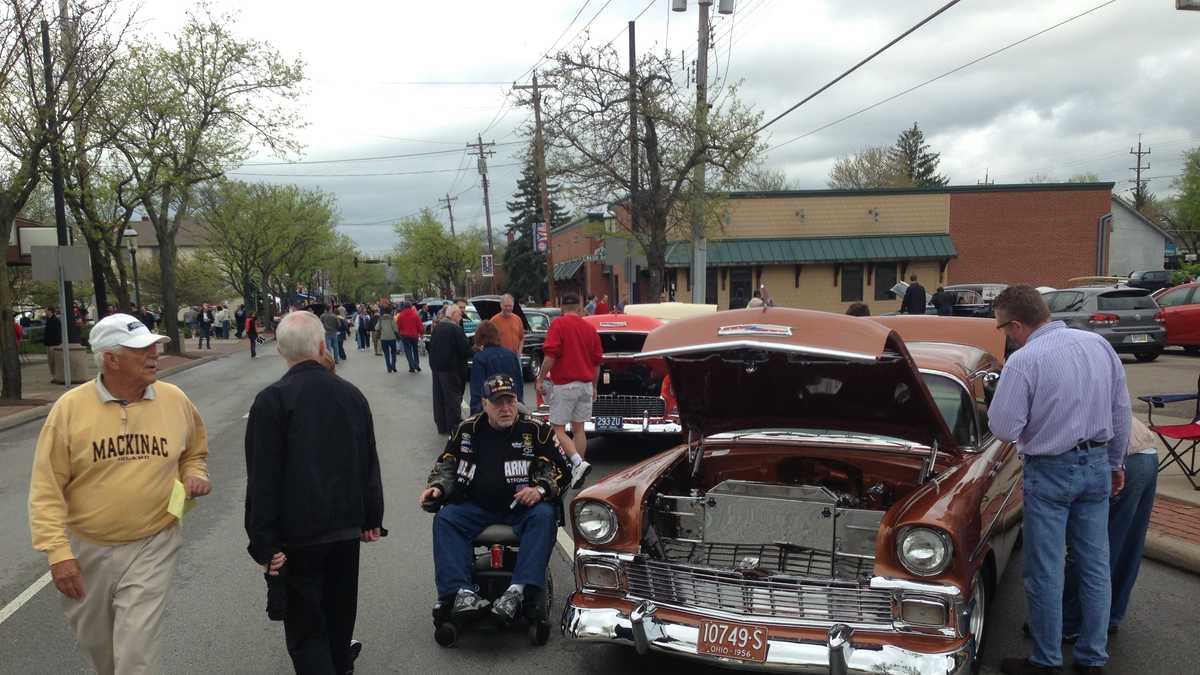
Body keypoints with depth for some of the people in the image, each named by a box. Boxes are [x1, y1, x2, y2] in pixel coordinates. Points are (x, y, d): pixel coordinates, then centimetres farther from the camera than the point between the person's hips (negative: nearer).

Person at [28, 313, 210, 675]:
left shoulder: (175, 400, -5)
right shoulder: (70, 408, -12)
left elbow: (195, 452, 14)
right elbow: (47, 488, -10)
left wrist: (195, 476, -7)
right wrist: (58, 551, -15)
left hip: (151, 547, -1)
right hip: (86, 549, 1)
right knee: (95, 642, 21)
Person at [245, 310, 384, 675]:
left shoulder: (271, 400, -15)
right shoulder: (351, 394, 0)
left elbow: (262, 479, -16)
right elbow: (369, 464, 7)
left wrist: (264, 542, -11)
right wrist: (372, 518, 16)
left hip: (298, 533, -5)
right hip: (347, 524, 5)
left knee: (305, 622, 5)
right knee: (340, 606, 24)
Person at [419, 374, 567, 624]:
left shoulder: (536, 430, 2)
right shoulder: (467, 429, 10)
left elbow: (559, 470, 1)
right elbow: (447, 464, 19)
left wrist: (541, 489, -19)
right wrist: (437, 487, -2)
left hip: (521, 508, -2)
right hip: (476, 507, 2)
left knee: (544, 516, -32)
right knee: (445, 519, -22)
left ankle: (518, 590, -41)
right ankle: (461, 591, -32)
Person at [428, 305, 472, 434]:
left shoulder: (437, 328, 8)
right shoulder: (456, 329, -15)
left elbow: (431, 346, 14)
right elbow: (466, 350, -16)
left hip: (436, 366, 7)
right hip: (451, 369, -7)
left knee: (439, 398, 13)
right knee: (453, 398, 0)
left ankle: (441, 426, 20)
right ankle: (454, 427, 2)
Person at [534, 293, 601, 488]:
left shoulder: (558, 324, -7)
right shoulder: (590, 328, 9)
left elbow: (550, 355, -16)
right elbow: (597, 361, 13)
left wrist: (541, 379, -7)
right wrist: (594, 387, 23)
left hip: (564, 384, -5)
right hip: (586, 384, 5)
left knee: (558, 430, -1)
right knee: (578, 429, 12)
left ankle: (578, 463, -19)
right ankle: (577, 471, 14)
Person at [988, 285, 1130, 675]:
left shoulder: (1024, 360, -19)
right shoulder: (1099, 344, 1)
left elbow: (1004, 429, -17)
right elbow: (1121, 412, 9)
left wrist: (1001, 399, 3)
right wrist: (1116, 463, 19)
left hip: (1051, 471, -6)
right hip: (1097, 466, 6)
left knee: (1045, 571, 6)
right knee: (1095, 566, 14)